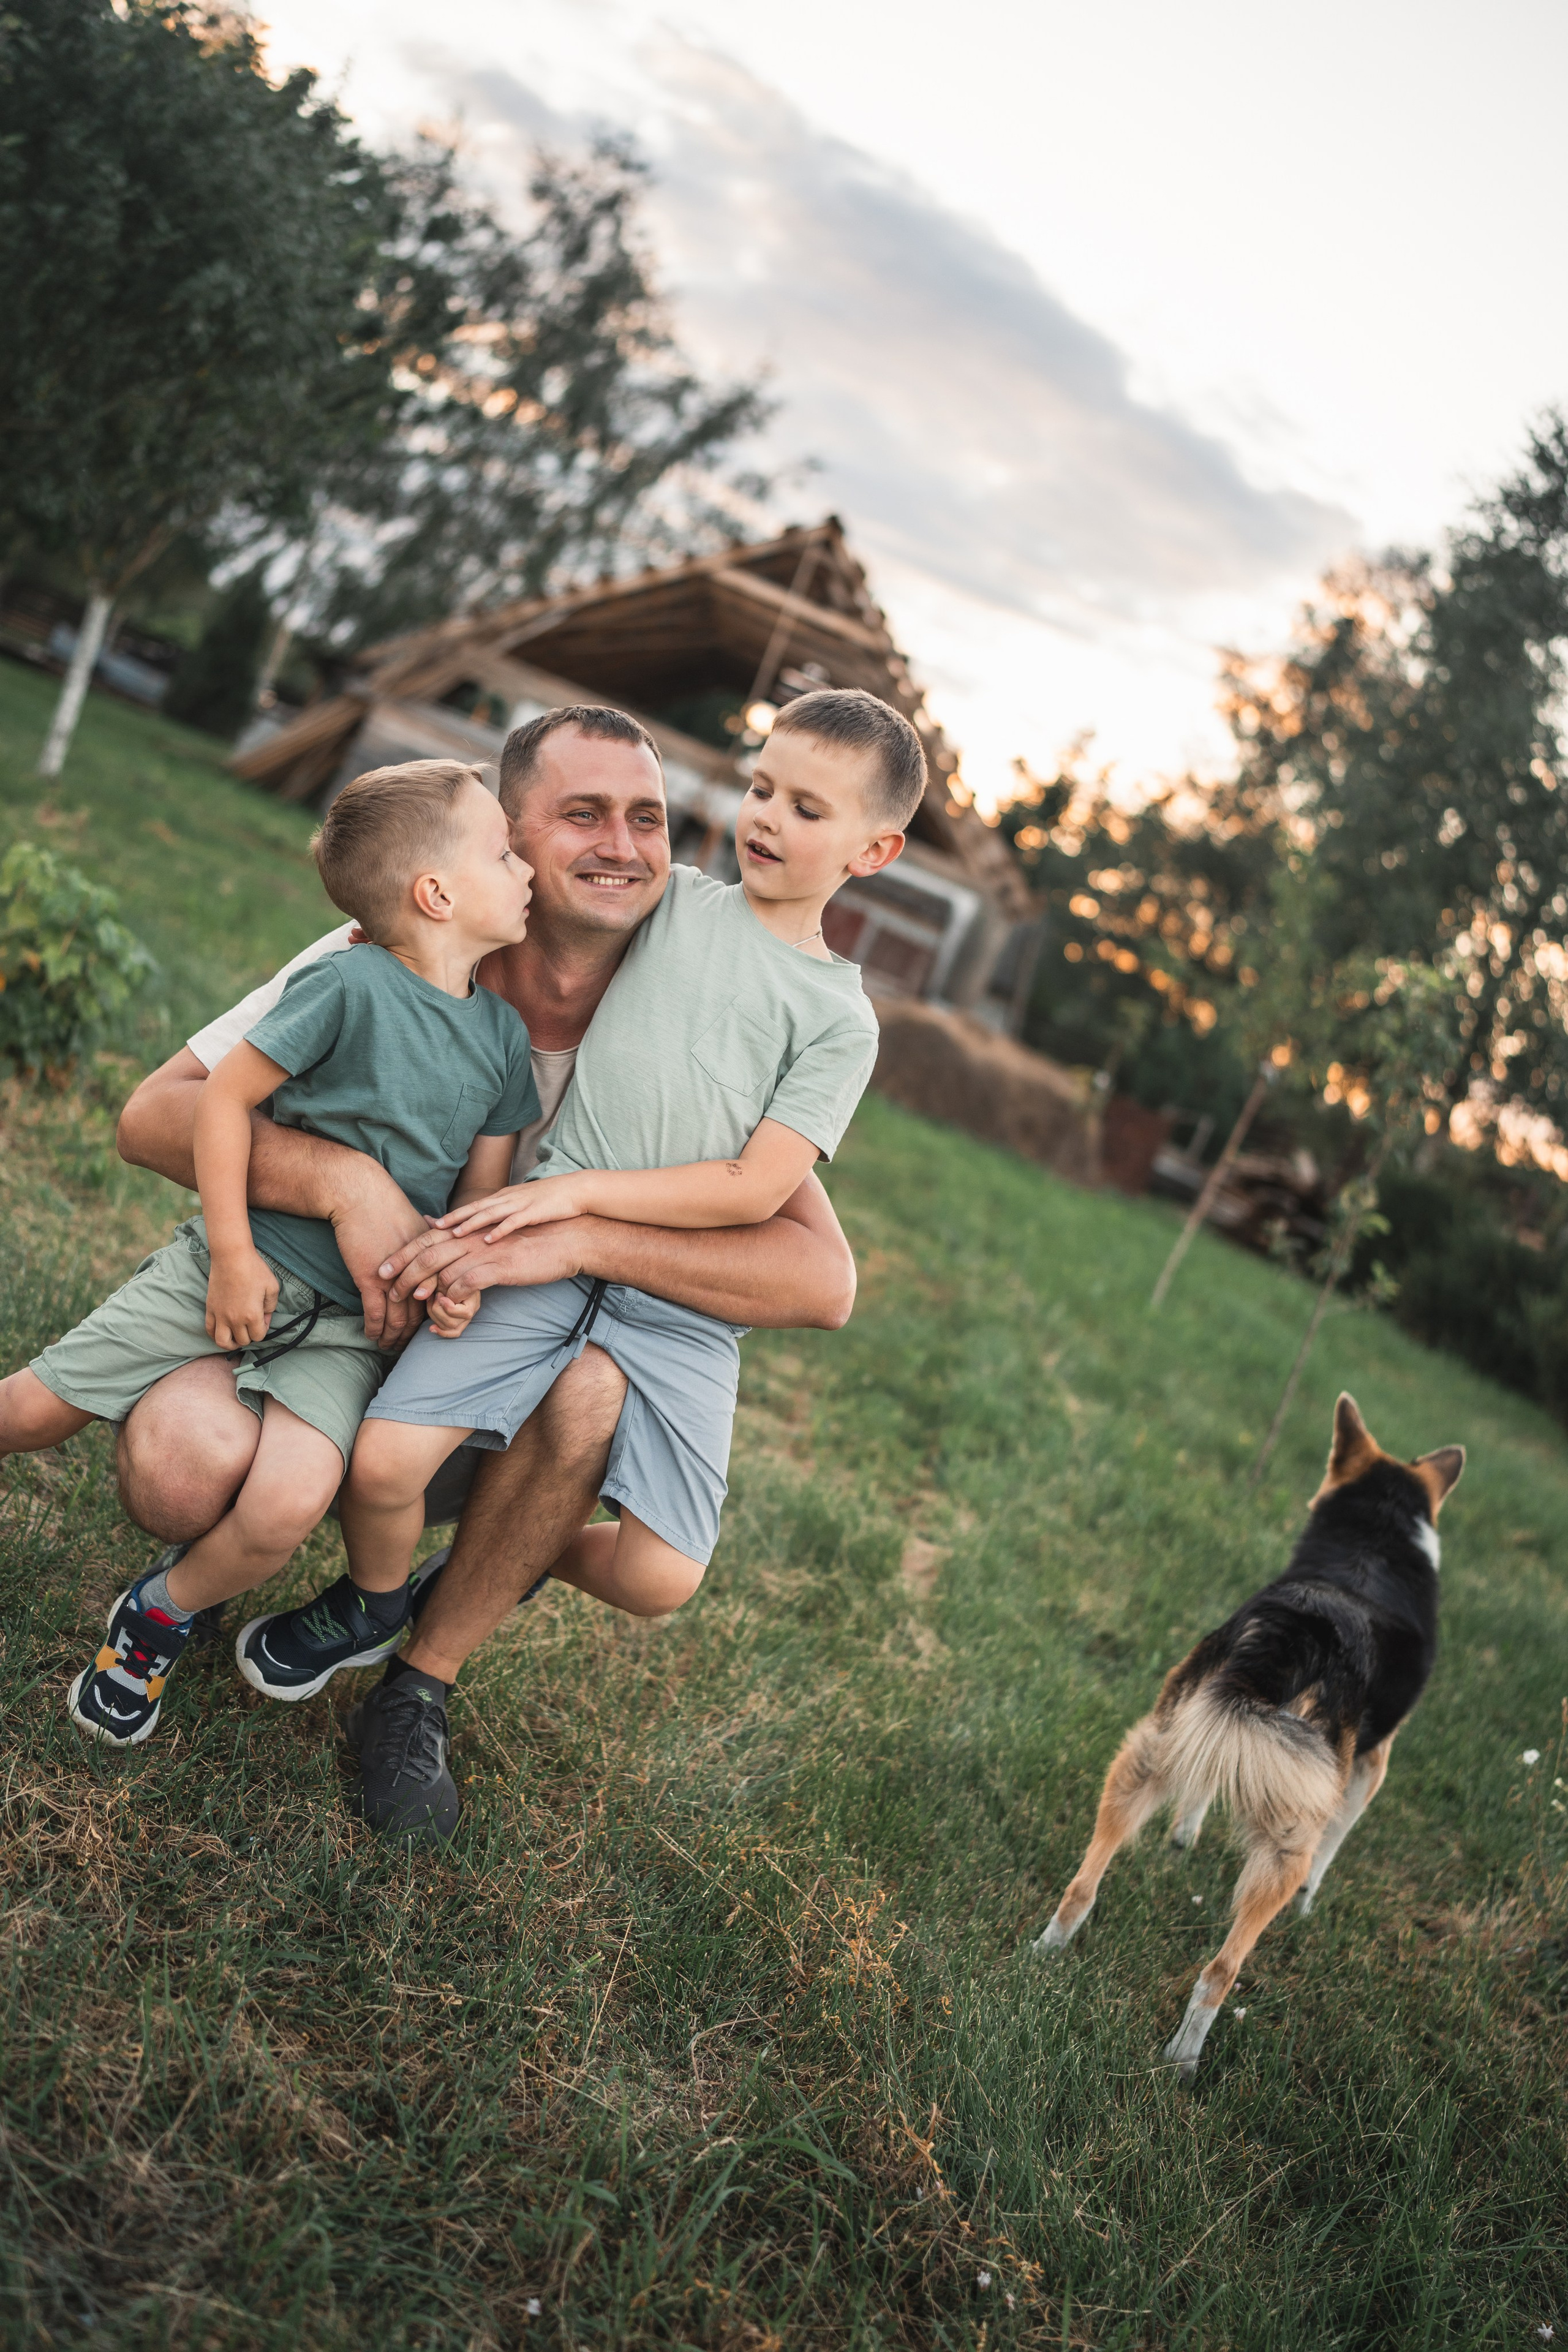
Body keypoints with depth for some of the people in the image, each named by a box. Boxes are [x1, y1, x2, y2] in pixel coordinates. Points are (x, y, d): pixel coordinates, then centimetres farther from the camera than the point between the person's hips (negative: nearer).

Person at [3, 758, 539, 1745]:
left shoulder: (505, 1033, 1)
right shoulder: (351, 984, -14)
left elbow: (484, 1186, 8)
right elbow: (226, 1097, -11)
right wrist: (233, 1253, -13)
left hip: (349, 1320, 2)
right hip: (235, 1264, -2)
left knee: (289, 1502, -21)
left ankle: (161, 1617, 9)